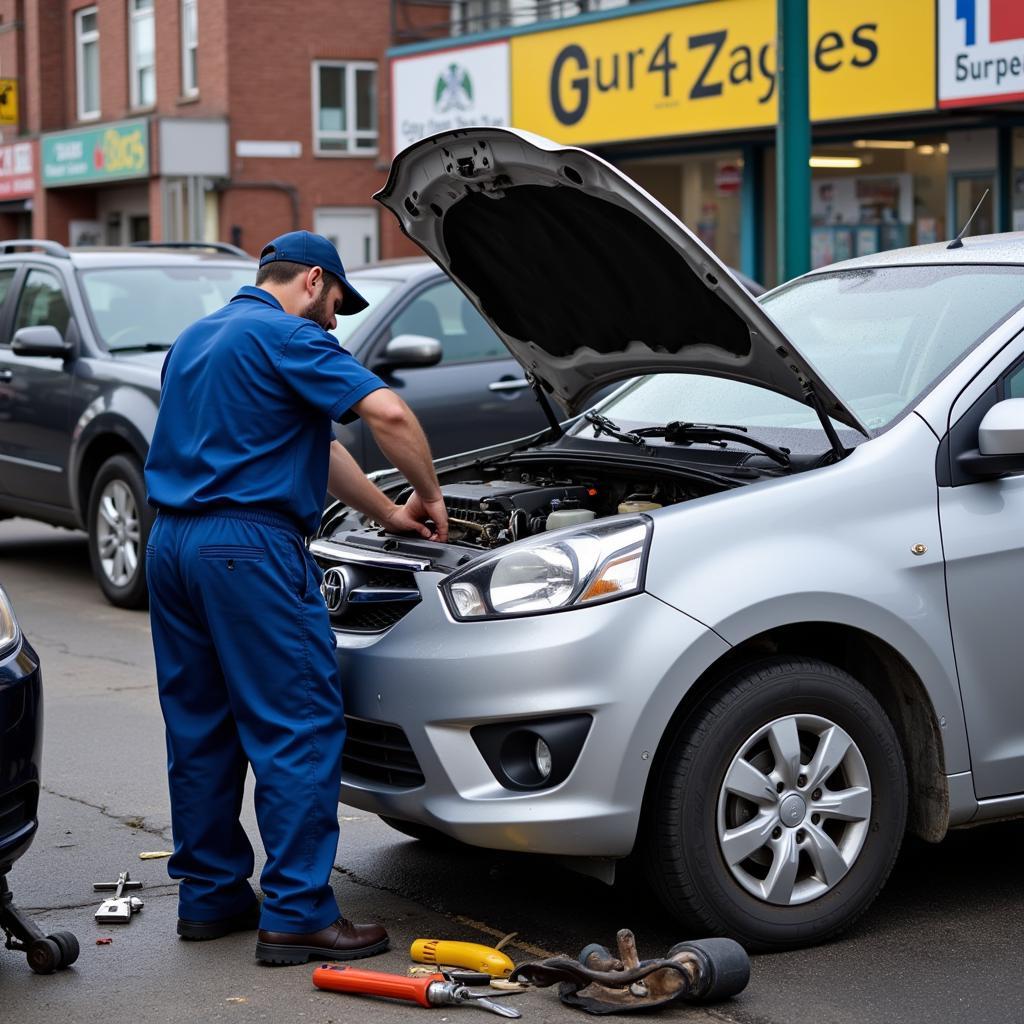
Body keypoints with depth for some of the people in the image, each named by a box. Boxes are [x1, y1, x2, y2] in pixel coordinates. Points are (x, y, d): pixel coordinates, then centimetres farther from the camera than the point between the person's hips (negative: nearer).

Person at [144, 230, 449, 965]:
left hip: (171, 540, 9)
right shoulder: (288, 337, -6)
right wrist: (430, 496, -2)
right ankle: (297, 915, -4)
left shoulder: (195, 339, 23)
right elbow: (388, 414, -19)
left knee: (200, 724, 14)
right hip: (249, 545, -9)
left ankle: (209, 896, 22)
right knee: (299, 725, -5)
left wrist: (386, 511, 26)